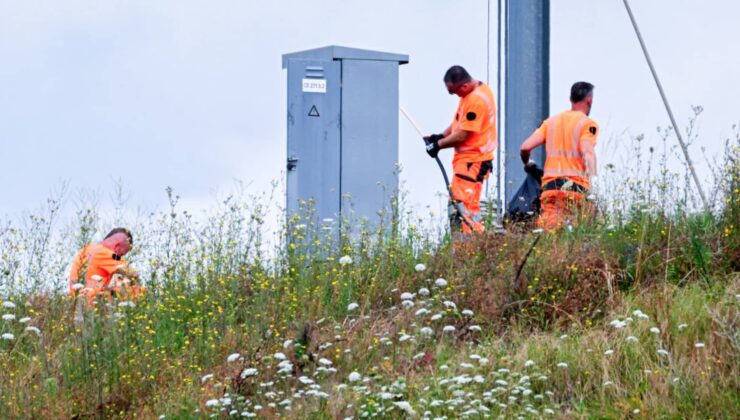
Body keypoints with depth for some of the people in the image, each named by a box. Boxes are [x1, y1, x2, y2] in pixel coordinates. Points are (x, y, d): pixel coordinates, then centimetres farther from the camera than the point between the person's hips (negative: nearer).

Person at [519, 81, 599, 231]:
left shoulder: (551, 121, 19)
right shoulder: (587, 123, 3)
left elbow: (525, 147, 13)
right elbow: (587, 151, -15)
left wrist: (527, 164, 33)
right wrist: (593, 177, -27)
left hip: (550, 185, 4)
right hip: (575, 185, -4)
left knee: (548, 229, -8)